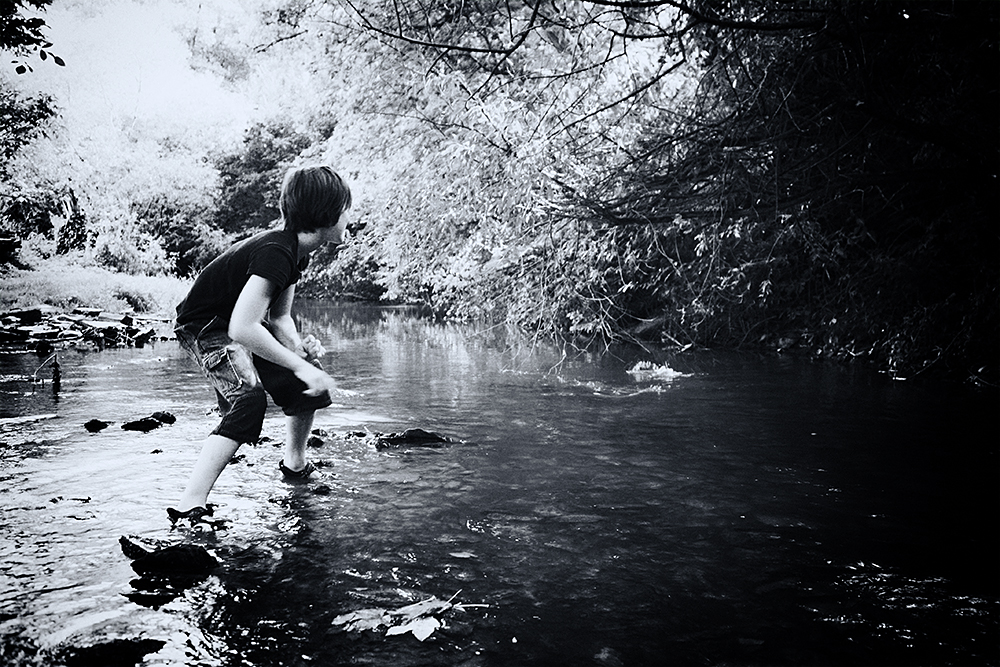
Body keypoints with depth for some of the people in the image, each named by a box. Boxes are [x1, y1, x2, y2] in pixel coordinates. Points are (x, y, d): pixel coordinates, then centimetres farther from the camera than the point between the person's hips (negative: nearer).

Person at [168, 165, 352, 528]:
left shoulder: (296, 250, -2)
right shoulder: (276, 253, -32)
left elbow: (280, 317, 5)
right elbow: (242, 328, -40)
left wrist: (299, 346, -16)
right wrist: (299, 365, -36)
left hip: (238, 326, 9)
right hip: (205, 327, -9)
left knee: (313, 383, 11)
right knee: (249, 399, -30)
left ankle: (294, 463, 35)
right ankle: (190, 505, -31)